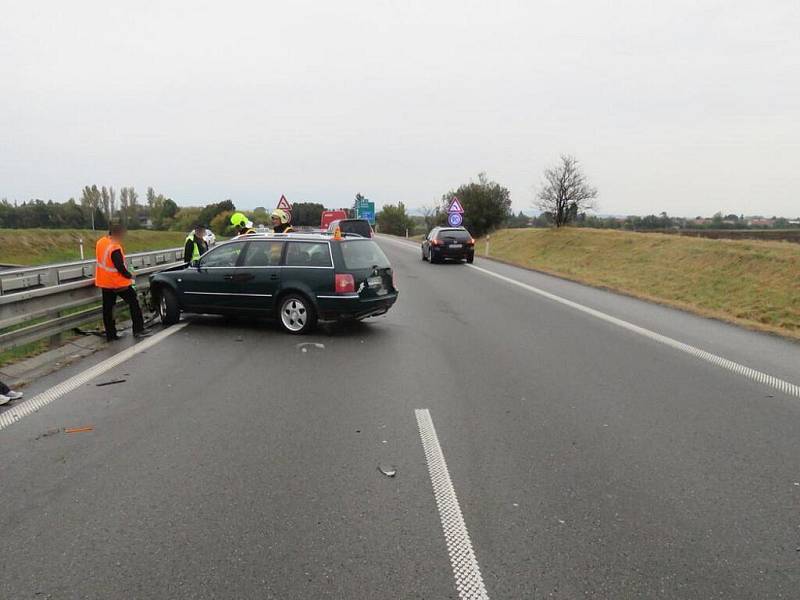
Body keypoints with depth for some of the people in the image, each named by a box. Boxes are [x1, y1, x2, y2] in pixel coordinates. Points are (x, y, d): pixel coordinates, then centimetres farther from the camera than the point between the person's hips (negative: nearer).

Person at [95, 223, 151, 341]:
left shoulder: (100, 242, 0)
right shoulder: (115, 248, -25)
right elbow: (120, 267, -22)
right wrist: (129, 276, -7)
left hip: (104, 282, 8)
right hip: (119, 283, -8)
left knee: (107, 308, 11)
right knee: (134, 303, 6)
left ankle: (110, 334, 16)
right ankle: (138, 330, 6)